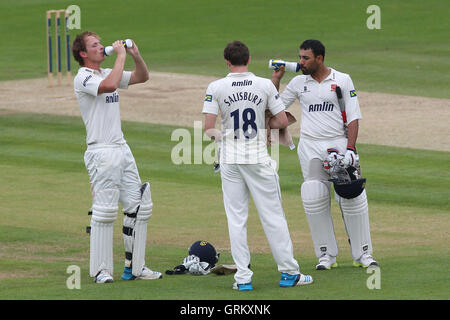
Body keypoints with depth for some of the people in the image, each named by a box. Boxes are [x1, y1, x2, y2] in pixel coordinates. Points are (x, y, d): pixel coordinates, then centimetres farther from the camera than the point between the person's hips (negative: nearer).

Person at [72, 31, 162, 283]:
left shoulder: (108, 73, 17)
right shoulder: (83, 78, -9)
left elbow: (142, 77, 20)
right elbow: (110, 85, -28)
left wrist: (135, 55, 3)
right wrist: (121, 56, -18)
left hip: (122, 149, 9)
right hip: (101, 152, -9)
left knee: (139, 206, 8)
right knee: (105, 212, -9)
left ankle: (135, 267, 13)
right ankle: (101, 271, -3)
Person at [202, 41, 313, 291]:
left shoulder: (217, 87, -5)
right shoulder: (265, 85, -4)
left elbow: (208, 127, -10)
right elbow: (282, 121, -3)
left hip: (230, 160, 0)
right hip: (259, 157, 0)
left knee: (236, 218, 5)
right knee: (273, 214, 6)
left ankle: (243, 277, 3)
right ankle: (289, 273, 10)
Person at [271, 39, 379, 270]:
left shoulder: (343, 80, 3)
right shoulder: (298, 83, 10)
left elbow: (353, 117, -1)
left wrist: (350, 149, -11)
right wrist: (276, 79, 4)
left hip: (339, 143, -2)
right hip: (310, 148, 2)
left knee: (352, 199, -7)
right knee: (315, 201, -4)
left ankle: (363, 253, 2)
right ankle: (326, 255, 5)